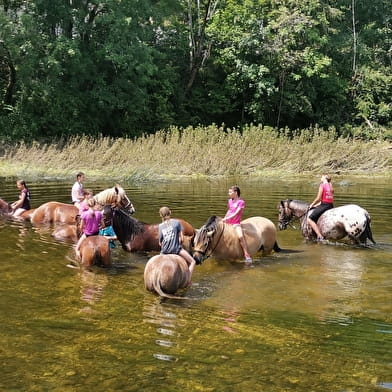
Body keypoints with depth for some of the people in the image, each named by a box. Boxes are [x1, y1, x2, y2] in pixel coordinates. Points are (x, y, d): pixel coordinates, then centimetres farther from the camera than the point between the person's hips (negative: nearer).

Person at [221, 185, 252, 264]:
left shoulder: (241, 202, -7)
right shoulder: (230, 201, 13)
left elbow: (236, 213, -15)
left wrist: (227, 218, -22)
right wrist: (224, 218, 15)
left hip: (236, 223, -7)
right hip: (227, 222, 7)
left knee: (241, 236, -29)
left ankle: (246, 255, -24)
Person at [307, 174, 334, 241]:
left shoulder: (322, 185, -7)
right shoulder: (330, 186, 17)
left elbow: (318, 198, -10)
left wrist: (312, 204, 5)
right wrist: (316, 205, 22)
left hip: (324, 205, -9)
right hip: (331, 206, 9)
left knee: (310, 219, -9)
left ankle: (320, 236, -20)